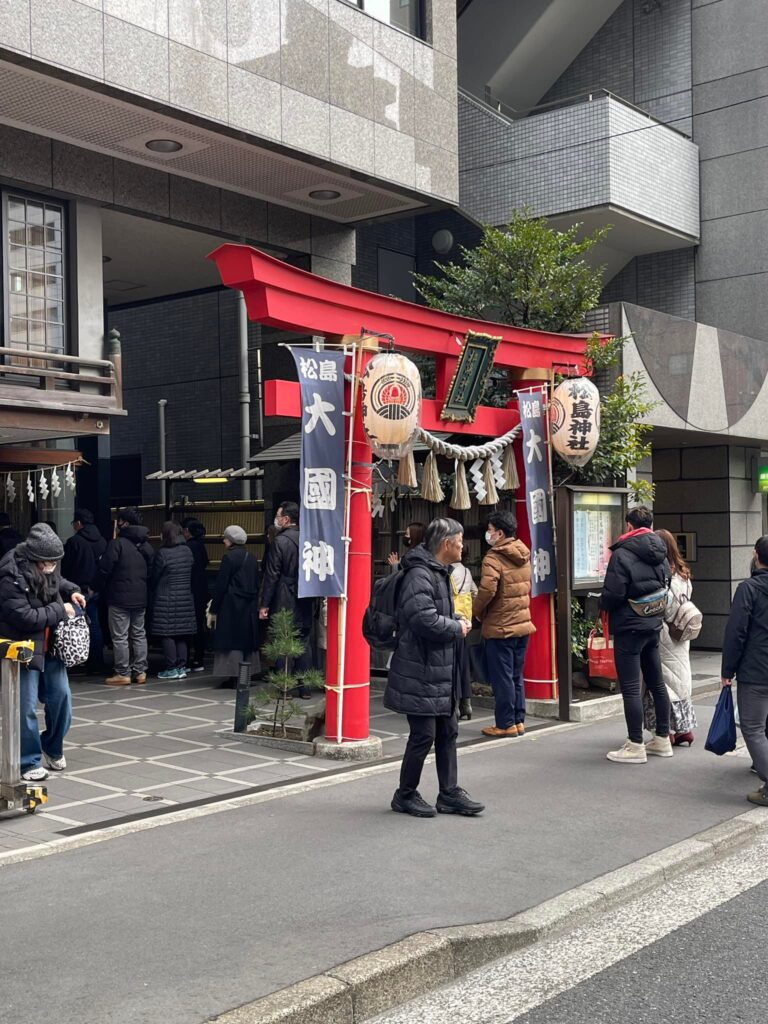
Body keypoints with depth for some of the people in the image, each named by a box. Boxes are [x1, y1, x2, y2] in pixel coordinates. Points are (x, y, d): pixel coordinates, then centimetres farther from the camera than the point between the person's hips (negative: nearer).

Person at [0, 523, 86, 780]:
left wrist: (71, 591, 3)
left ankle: (53, 749, 32)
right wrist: (60, 611, -19)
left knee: (61, 697, 12)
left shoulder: (46, 570, -3)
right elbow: (25, 617, -27)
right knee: (26, 707, -2)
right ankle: (30, 762, 10)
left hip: (50, 645, 7)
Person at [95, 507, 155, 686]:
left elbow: (104, 570, -13)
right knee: (139, 634, 13)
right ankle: (140, 671, 15)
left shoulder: (117, 544, -14)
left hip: (119, 598, -7)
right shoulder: (147, 545, 9)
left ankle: (123, 673, 0)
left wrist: (98, 588, 2)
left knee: (120, 636, -1)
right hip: (141, 597, 7)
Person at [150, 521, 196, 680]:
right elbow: (191, 573, 10)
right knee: (181, 635, 11)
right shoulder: (187, 551, 5)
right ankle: (182, 667, 13)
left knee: (167, 634, 0)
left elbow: (154, 577, -5)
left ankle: (171, 669, 1)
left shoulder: (163, 554, -13)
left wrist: (152, 590, 13)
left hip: (166, 600, -6)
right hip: (185, 598, 6)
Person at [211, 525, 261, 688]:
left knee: (232, 640, -3)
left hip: (232, 606, -7)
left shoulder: (229, 557, -12)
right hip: (250, 606, 7)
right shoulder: (251, 558, 9)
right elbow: (256, 584, 13)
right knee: (247, 638, 11)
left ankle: (233, 677, -4)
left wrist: (214, 608, -5)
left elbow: (220, 585, -12)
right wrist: (254, 603, 17)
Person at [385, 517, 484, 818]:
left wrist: (457, 621, 8)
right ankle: (405, 796, 14)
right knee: (423, 735, -2)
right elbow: (425, 620, -31)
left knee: (447, 732, 14)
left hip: (441, 672, 11)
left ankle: (449, 794, 23)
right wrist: (457, 628, -15)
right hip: (421, 673, -11)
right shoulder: (419, 575, -20)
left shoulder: (438, 573, 15)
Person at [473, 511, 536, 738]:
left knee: (501, 678, 2)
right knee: (516, 676, 15)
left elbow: (487, 590, -25)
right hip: (523, 623, 8)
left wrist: (477, 611, -8)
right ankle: (519, 721, 20)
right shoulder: (524, 555, 8)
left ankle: (505, 724, 7)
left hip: (499, 627, -7)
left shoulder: (494, 558, -17)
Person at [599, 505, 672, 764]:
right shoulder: (661, 555, 7)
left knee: (630, 687, -3)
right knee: (657, 683, 15)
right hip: (654, 626, 8)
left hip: (629, 627, -8)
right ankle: (662, 740, 23)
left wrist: (603, 606, 1)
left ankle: (635, 747, -1)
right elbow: (665, 588, 12)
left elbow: (612, 595, -18)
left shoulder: (622, 555, -16)